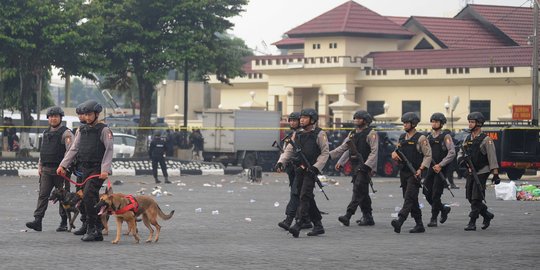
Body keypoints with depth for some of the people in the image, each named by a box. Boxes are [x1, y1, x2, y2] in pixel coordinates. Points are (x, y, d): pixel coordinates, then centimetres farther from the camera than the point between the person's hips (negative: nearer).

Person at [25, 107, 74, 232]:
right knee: (43, 194, -3)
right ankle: (37, 221, -10)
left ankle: (64, 223, 7)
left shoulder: (66, 133, -5)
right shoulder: (46, 133, 16)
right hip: (46, 170, 6)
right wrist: (40, 166, 16)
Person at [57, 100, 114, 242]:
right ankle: (97, 232, 13)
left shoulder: (104, 130, -5)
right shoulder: (82, 130, 14)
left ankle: (91, 228, -17)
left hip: (97, 170, -7)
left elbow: (109, 150, -11)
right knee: (92, 199, 8)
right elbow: (74, 149, 15)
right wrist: (63, 165, 5)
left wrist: (105, 169, -21)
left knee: (88, 195, -20)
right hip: (85, 169, 7)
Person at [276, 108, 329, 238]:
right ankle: (318, 226, 17)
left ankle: (298, 224, -24)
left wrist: (316, 167, -16)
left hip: (311, 170, -7)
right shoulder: (297, 134, 14)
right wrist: (281, 162, -6)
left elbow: (325, 153, -5)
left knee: (305, 196, -16)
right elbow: (289, 151, 11)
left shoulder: (319, 134, -3)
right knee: (308, 198, 8)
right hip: (299, 170, 7)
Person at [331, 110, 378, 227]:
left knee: (358, 191, -14)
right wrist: (329, 155, 6)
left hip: (365, 168, -8)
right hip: (355, 167, 8)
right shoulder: (352, 134, 17)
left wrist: (366, 165, -22)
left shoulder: (371, 134, -6)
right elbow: (343, 148, 17)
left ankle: (348, 216, -23)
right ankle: (367, 217, 18)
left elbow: (374, 152, -13)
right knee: (363, 193, 11)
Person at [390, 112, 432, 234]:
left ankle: (399, 221, -32)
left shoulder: (421, 138, -6)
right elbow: (397, 152, 24)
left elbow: (428, 155, -7)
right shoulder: (402, 137, 14)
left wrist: (421, 169, -17)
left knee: (409, 198, -17)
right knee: (412, 200, 10)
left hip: (414, 173, -7)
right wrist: (394, 154, 0)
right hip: (403, 172, 7)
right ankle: (419, 225, 16)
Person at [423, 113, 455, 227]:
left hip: (441, 170, -6)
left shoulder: (446, 136, -5)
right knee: (427, 193, 3)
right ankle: (444, 208, 25)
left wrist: (440, 165, -18)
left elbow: (452, 153, -13)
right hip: (431, 169, 6)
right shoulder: (429, 137, 13)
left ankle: (433, 219, 1)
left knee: (436, 195, -7)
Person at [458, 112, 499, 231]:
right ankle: (487, 215, 25)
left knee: (476, 199, -9)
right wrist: (461, 159, -8)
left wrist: (495, 174, -16)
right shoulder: (467, 139, 11)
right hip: (470, 172, 7)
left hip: (482, 173, -7)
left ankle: (472, 223, -6)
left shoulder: (486, 139, -9)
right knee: (470, 197, 8)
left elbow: (492, 157, -12)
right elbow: (461, 153, 16)